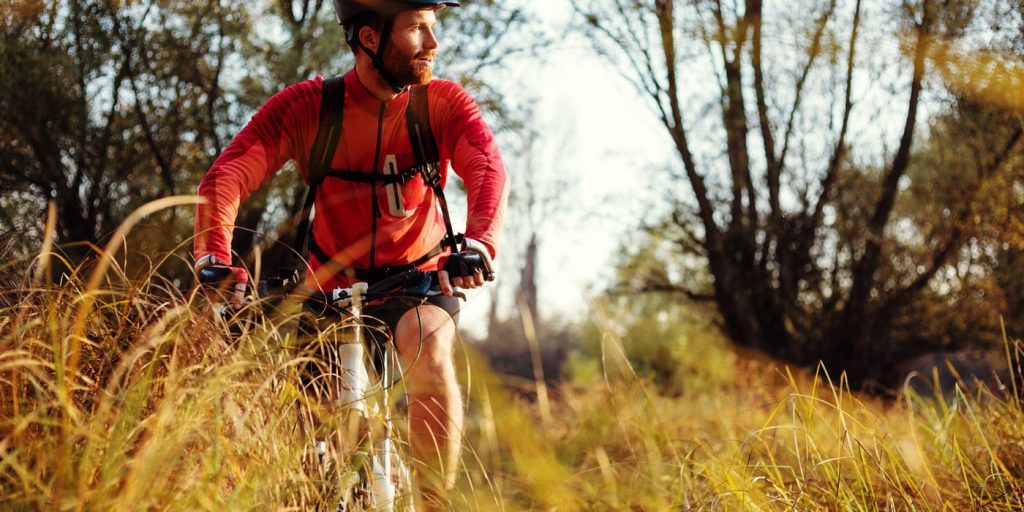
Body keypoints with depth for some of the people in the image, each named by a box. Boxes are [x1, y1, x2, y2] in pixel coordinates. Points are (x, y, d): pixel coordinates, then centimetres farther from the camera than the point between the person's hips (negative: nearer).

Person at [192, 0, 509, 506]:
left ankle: (436, 501, -20)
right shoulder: (305, 106, -16)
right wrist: (214, 265, -42)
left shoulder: (444, 102, -14)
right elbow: (224, 178, -25)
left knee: (428, 350, -32)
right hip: (334, 286, 1)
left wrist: (476, 246, -50)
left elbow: (489, 170, -29)